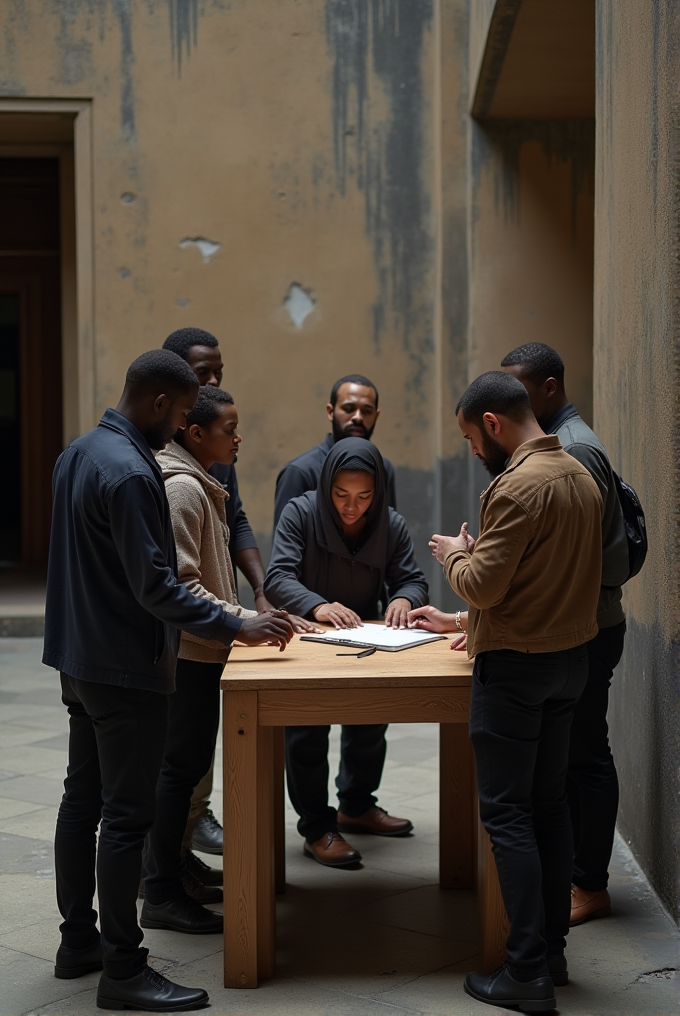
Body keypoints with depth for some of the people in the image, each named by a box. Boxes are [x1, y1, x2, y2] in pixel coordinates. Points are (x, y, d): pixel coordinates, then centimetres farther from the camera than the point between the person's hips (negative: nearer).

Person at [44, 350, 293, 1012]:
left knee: (83, 799, 16)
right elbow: (154, 585, -24)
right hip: (126, 667, -10)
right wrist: (237, 628, -19)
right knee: (127, 815, -4)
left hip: (80, 659, 10)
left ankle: (79, 940, 26)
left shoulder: (77, 454, 9)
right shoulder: (130, 472, -22)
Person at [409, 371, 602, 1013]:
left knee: (506, 812, -2)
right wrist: (462, 620, 23)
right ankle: (552, 950, 22)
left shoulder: (517, 486, -20)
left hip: (516, 667, -9)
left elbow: (483, 585, -21)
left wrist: (455, 555, 0)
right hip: (570, 657, 9)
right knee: (548, 803, 15)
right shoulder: (580, 476, 9)